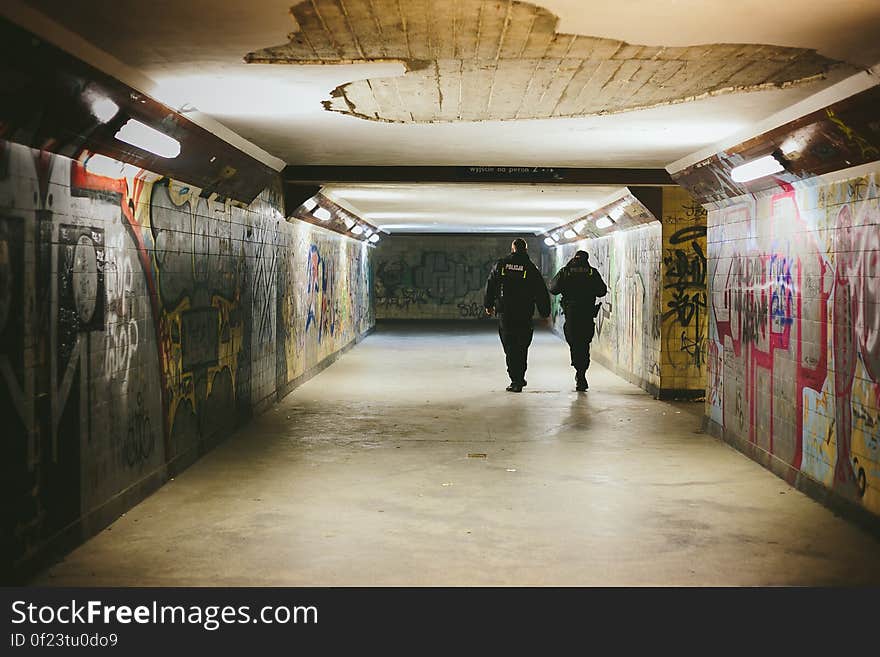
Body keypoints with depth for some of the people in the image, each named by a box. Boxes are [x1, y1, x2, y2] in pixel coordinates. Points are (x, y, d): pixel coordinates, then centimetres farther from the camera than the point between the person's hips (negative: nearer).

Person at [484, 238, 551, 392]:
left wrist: (488, 305, 22)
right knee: (522, 347, 12)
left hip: (504, 313, 0)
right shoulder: (531, 268, -1)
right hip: (525, 315, 0)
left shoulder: (500, 265, 3)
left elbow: (490, 286, 10)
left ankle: (516, 380, -4)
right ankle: (519, 378, 16)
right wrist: (545, 312, 10)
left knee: (510, 347, 2)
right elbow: (541, 292, 2)